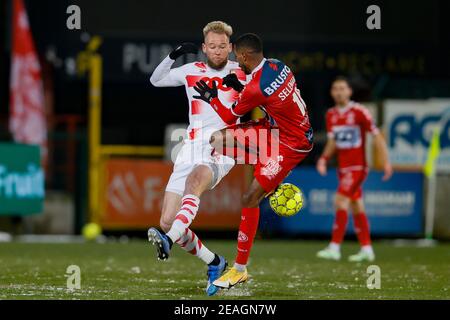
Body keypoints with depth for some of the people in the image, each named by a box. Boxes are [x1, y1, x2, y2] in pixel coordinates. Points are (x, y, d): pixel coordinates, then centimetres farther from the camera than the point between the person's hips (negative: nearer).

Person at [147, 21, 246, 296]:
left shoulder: (241, 73, 8)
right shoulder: (192, 71, 12)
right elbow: (156, 80, 11)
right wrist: (173, 56, -6)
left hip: (222, 151, -4)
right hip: (192, 149, 4)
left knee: (194, 181, -39)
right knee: (167, 222, -3)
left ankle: (168, 241, -58)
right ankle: (215, 263, 16)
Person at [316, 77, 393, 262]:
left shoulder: (359, 112, -10)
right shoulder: (331, 115, 9)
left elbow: (377, 136, -9)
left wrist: (386, 162, -14)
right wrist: (324, 159, 0)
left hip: (357, 166, -7)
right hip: (343, 168, 7)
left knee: (341, 201, -17)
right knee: (356, 207, 9)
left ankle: (334, 247, -19)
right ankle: (366, 249, 13)